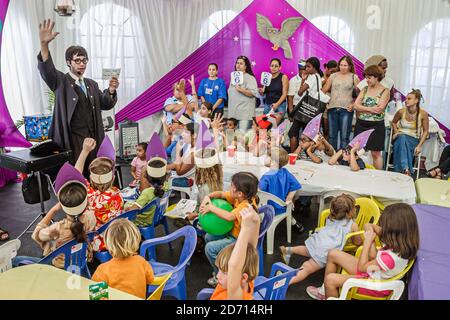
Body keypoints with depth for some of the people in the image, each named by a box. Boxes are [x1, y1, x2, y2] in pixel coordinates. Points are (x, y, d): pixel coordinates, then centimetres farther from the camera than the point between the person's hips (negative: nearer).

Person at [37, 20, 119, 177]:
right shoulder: (61, 81, 1)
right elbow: (46, 69, -18)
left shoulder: (92, 84, 17)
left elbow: (106, 104, 13)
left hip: (93, 137, 5)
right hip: (72, 138, -5)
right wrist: (44, 44, -35)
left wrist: (111, 90, -9)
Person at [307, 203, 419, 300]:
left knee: (330, 279, -16)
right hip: (371, 271, 9)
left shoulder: (391, 257, -37)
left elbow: (361, 267, -22)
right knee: (333, 254, 6)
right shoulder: (398, 242, -13)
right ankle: (326, 291, 20)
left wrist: (367, 241, -18)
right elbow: (374, 257, -4)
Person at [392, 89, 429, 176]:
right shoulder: (401, 112, -6)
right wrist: (396, 133, -1)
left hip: (413, 139, -1)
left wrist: (419, 146, -11)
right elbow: (394, 122, 16)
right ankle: (406, 169, -48)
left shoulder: (423, 114, -10)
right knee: (402, 138, -37)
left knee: (403, 141, -37)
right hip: (400, 138, 1)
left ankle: (402, 170, -35)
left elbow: (425, 131, -2)